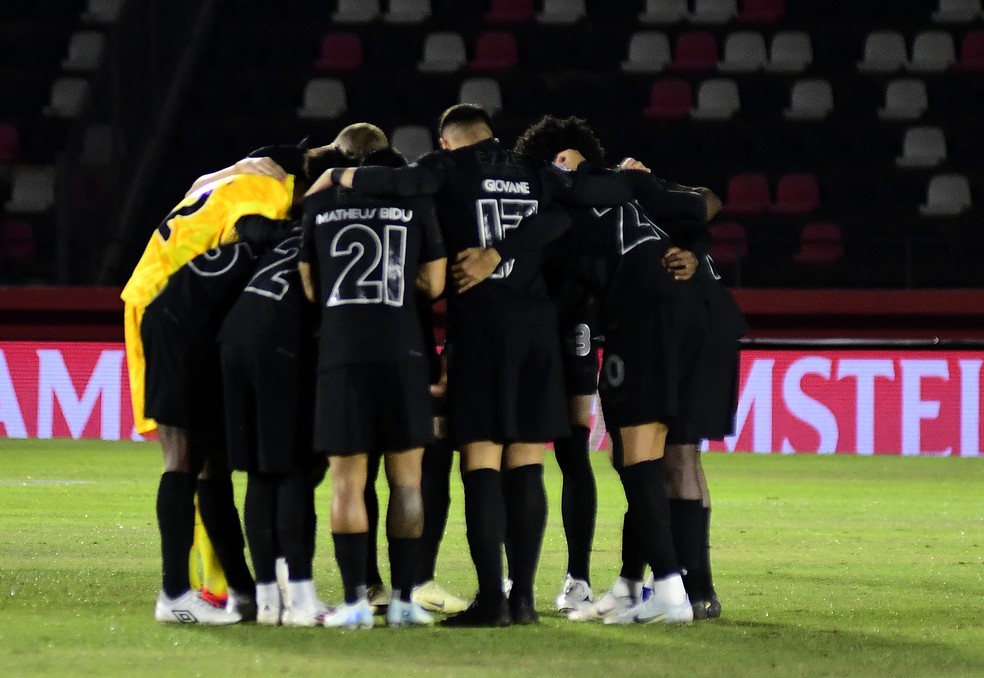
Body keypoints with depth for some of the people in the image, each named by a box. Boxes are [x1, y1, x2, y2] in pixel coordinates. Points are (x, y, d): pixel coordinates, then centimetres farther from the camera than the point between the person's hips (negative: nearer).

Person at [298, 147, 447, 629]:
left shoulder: (320, 204, 10)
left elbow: (309, 286, 16)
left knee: (347, 480, 3)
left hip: (340, 354, 1)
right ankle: (403, 600, 3)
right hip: (402, 353, 0)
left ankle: (355, 601, -4)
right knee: (406, 478, 6)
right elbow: (435, 284, 12)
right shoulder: (416, 204, 7)